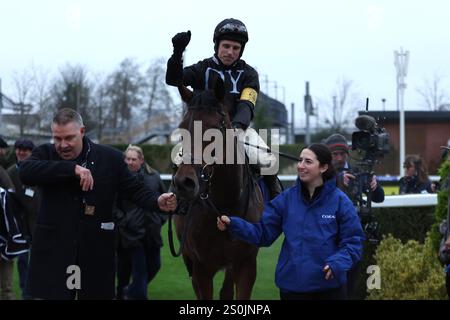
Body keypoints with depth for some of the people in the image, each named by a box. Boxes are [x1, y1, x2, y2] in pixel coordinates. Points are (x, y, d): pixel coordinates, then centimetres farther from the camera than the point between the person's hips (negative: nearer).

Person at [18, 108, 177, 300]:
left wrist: (157, 201, -16)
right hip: (53, 252, -1)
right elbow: (25, 172, -19)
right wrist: (72, 168, -25)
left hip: (97, 254, 1)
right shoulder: (46, 154, 1)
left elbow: (134, 190, 6)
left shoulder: (110, 158, 3)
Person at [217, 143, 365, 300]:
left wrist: (338, 263, -25)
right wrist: (233, 224, -12)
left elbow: (353, 241, -7)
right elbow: (262, 232, 2)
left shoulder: (340, 201, -7)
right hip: (292, 285, 2)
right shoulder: (287, 198, 1)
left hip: (329, 286, -2)